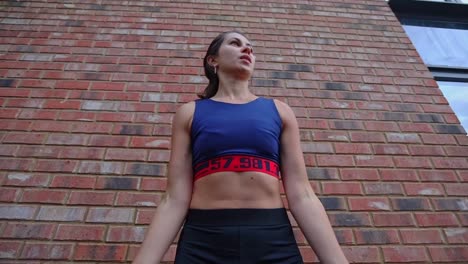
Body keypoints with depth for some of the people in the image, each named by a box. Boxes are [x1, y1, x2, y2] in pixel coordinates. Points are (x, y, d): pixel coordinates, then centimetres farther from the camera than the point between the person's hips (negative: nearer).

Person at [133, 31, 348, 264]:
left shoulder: (279, 111, 8)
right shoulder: (190, 113, 5)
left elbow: (302, 195, 2)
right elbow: (175, 200, -1)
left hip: (274, 240, 2)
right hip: (203, 242, -1)